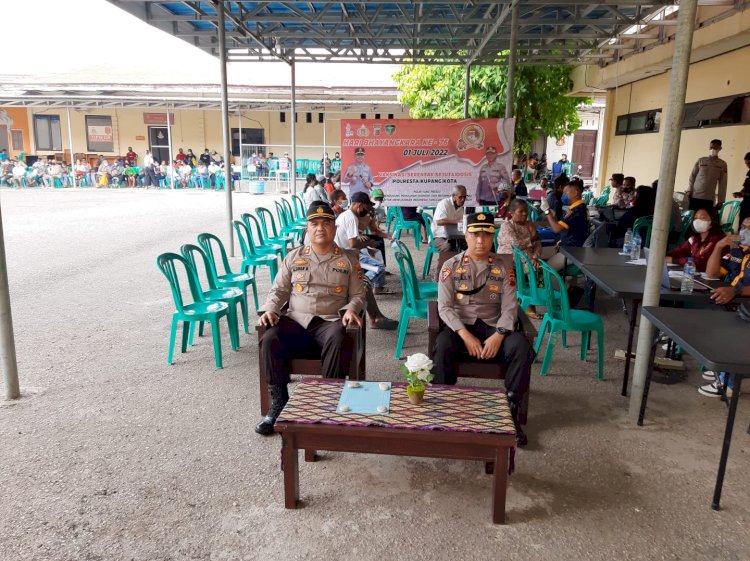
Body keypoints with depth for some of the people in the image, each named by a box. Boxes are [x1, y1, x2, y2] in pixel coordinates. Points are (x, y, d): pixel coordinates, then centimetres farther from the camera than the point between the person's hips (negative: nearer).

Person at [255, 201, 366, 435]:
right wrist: (270, 309, -4)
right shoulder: (293, 257, 17)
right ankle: (278, 403, -14)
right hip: (296, 320, 2)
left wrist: (351, 309, -10)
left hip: (330, 321, -2)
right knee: (269, 340, -28)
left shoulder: (348, 260, 14)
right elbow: (279, 290, 16)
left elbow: (358, 295, 13)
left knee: (336, 341, -37)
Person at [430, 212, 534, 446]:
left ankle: (510, 410, -12)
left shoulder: (504, 265, 6)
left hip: (492, 326, 1)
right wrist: (465, 335, -21)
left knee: (522, 348, -28)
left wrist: (499, 335, -19)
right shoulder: (451, 265, 1)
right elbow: (444, 307, -7)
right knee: (441, 348, -34)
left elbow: (510, 306, -1)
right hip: (459, 325, -1)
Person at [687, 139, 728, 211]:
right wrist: (689, 190, -3)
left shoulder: (722, 164, 7)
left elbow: (723, 183, 6)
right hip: (694, 196, 0)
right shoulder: (701, 160, 7)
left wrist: (720, 200, 1)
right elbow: (692, 176, 9)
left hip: (709, 198, 0)